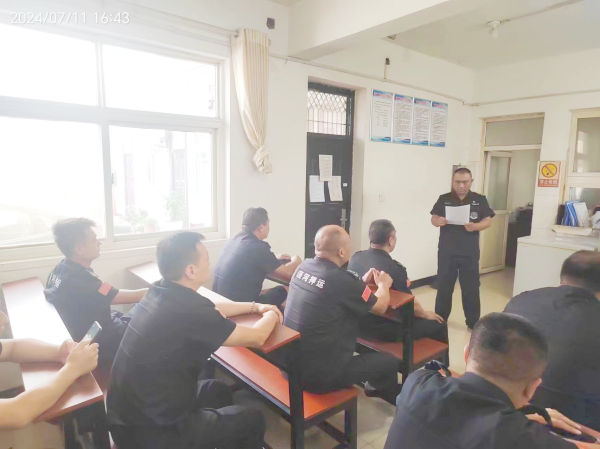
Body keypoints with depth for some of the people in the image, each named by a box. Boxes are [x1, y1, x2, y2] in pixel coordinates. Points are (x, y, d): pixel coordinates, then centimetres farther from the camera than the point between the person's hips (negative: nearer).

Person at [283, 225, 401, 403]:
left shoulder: (303, 266, -5)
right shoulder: (342, 280, -25)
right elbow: (380, 307, -5)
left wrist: (363, 282, 16)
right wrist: (383, 285, 14)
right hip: (318, 375, -7)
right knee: (390, 361, 10)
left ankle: (374, 384, 47)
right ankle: (391, 394, 44)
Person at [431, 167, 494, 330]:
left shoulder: (480, 200, 2)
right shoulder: (444, 199, 2)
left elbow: (488, 221, 0)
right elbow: (433, 219, 3)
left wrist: (475, 226, -21)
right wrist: (439, 221, -21)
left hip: (470, 254, 0)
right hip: (446, 252, 0)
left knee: (471, 288, 8)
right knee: (444, 287, 10)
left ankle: (474, 322, 22)